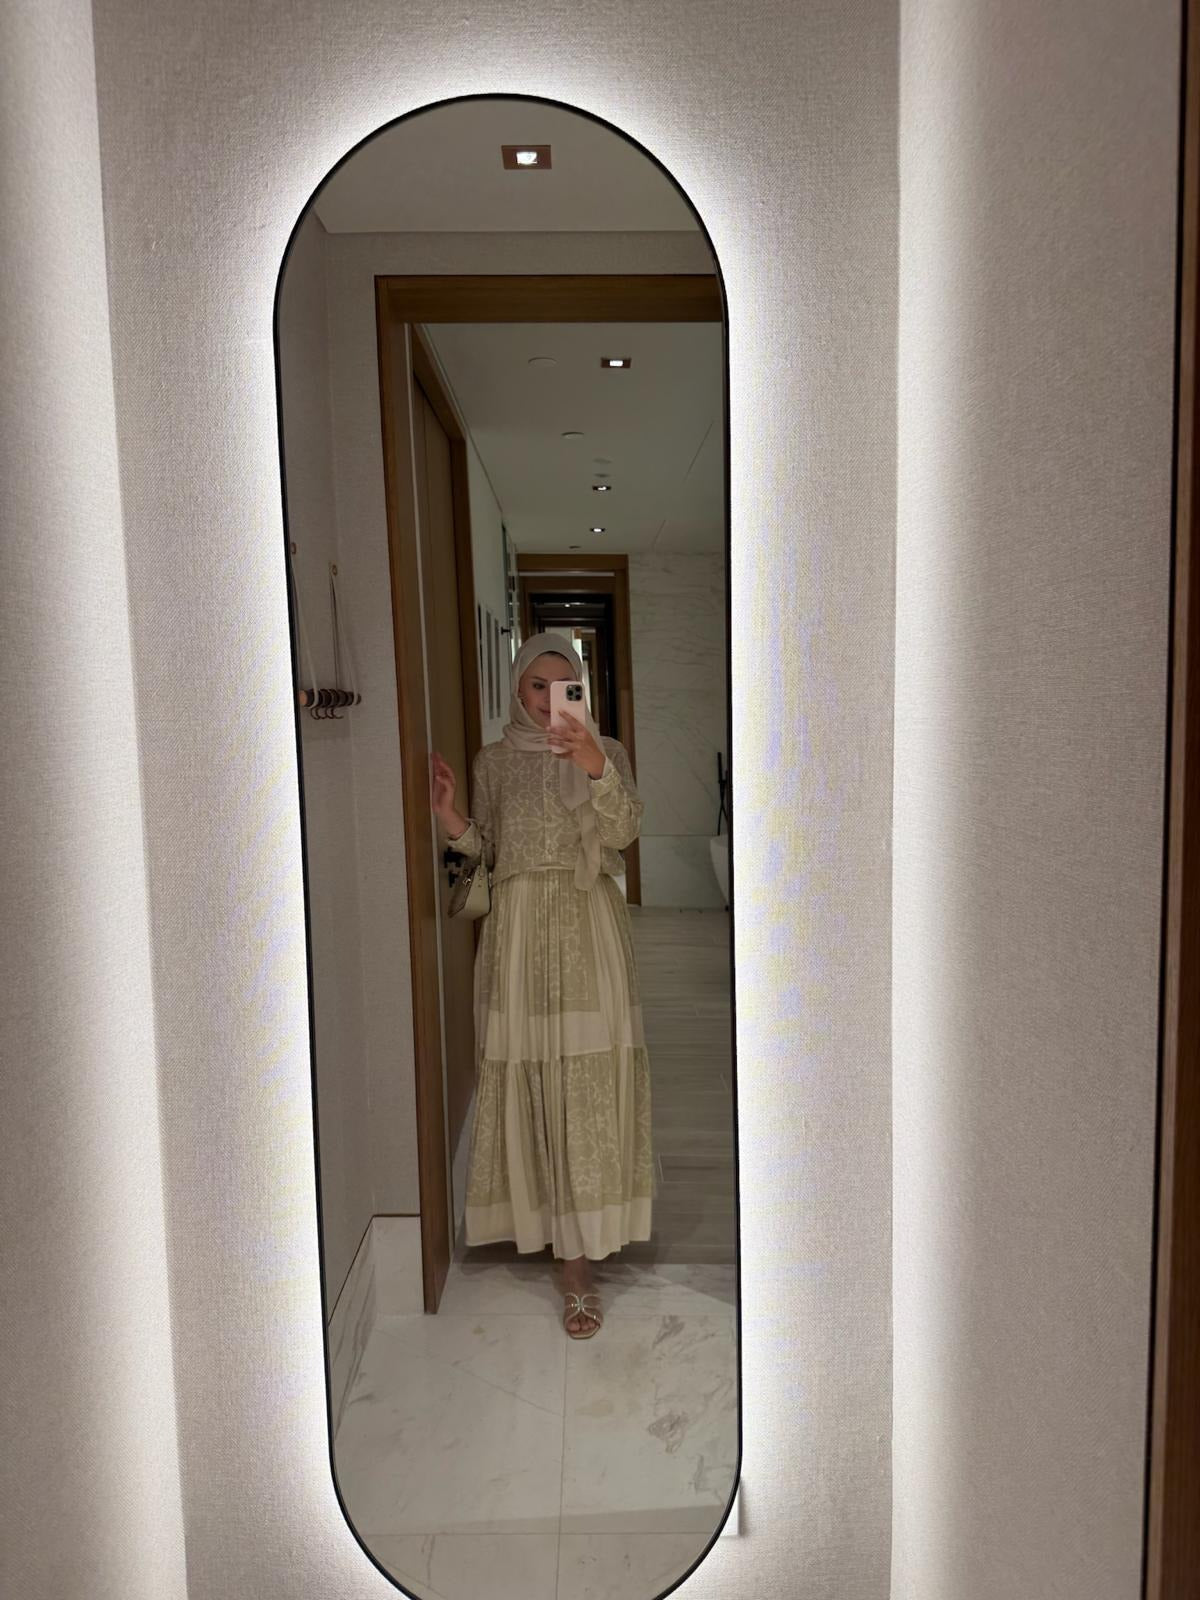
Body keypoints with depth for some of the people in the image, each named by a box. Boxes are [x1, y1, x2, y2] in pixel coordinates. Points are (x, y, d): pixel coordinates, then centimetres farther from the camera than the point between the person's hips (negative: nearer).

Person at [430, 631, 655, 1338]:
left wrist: (594, 766, -30)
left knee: (589, 1078, -4)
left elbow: (623, 831, -14)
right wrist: (452, 820, -7)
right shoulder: (494, 760, 8)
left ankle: (578, 1258, 5)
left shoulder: (607, 751, 2)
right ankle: (545, 1214, 29)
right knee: (528, 1076, 6)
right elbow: (488, 848, 12)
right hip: (519, 928, 2)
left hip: (589, 930, -2)